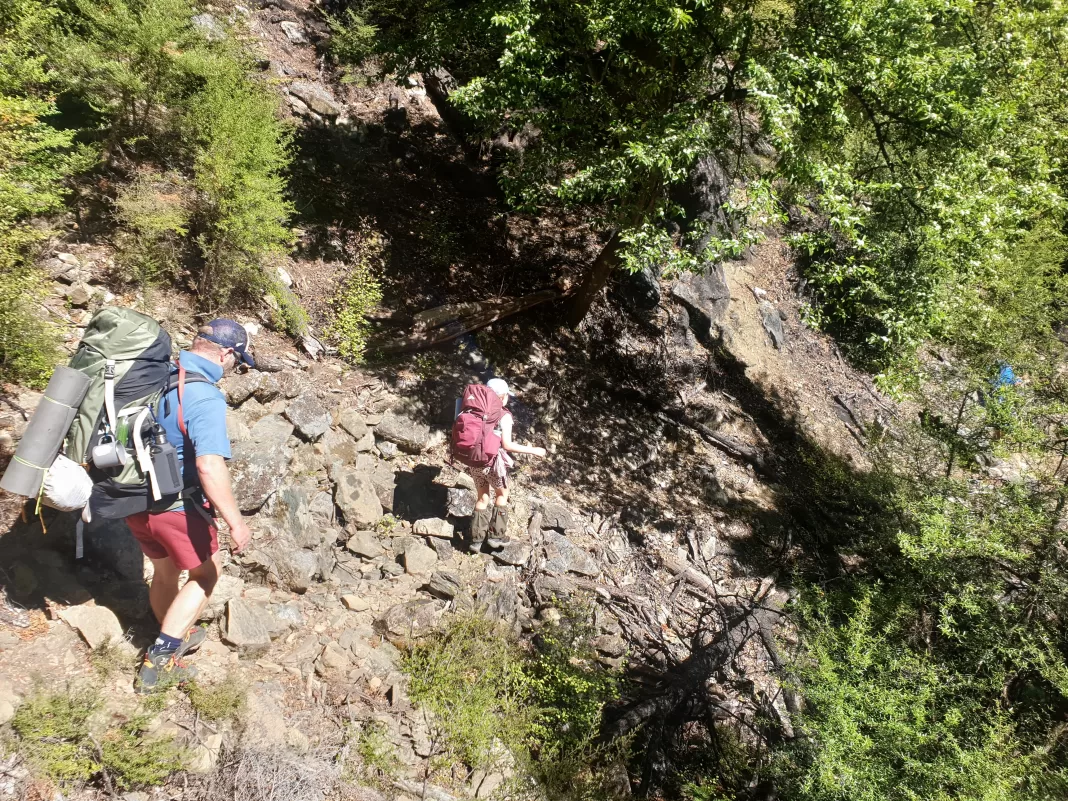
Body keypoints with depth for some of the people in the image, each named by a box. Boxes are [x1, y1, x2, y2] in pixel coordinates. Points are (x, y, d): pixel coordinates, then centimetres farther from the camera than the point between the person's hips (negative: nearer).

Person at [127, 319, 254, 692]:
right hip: (175, 505, -7)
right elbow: (210, 467, -33)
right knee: (207, 571, 15)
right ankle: (159, 659, 13)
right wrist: (236, 522, -28)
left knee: (165, 571, 26)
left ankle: (175, 639, 48)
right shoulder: (205, 397, -25)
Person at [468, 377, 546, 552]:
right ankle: (497, 535, 21)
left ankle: (477, 539, 22)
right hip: (494, 461, -5)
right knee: (502, 495, 20)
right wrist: (533, 450, -13)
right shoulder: (504, 416, -14)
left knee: (482, 498, 20)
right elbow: (507, 445, -19)